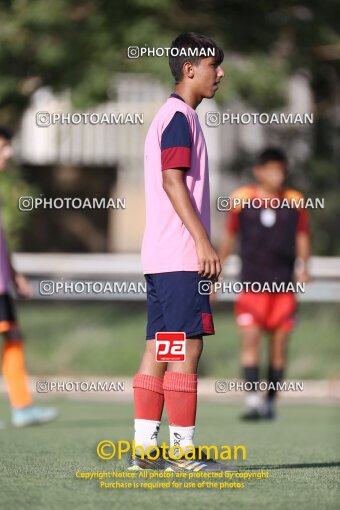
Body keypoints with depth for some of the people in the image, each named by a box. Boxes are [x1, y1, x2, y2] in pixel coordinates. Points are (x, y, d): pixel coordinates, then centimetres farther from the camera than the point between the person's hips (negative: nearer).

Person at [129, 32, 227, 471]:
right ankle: (182, 450, -6)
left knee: (157, 349, 7)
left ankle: (144, 448, 7)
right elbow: (173, 180, -18)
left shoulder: (170, 115, 20)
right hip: (180, 256, -10)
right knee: (186, 348, -7)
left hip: (160, 256, 10)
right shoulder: (180, 116, -10)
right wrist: (204, 242, -21)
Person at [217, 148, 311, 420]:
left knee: (279, 345, 2)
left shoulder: (295, 202, 4)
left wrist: (303, 266, -7)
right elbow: (229, 237, 12)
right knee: (250, 338, -14)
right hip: (251, 285, -1)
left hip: (284, 286, 1)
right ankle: (252, 399, -19)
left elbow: (302, 237, 10)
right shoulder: (241, 200, 2)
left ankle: (271, 401, 13)